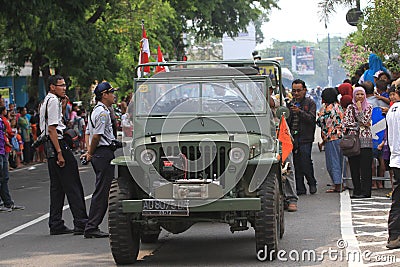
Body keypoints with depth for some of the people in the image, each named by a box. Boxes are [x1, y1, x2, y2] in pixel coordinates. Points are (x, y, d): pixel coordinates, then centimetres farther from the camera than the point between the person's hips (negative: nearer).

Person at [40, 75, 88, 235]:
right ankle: (81, 223, -10)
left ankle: (56, 225, 14)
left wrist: (63, 106, 15)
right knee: (72, 185, -9)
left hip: (51, 146, 10)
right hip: (57, 144, -10)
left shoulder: (48, 100, 18)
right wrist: (60, 153, -22)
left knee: (57, 186, 12)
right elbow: (52, 129, -20)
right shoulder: (53, 101, -13)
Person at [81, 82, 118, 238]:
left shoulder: (96, 111, 20)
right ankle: (91, 228, -11)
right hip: (104, 153, -11)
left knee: (102, 191, 12)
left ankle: (92, 227, 13)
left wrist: (89, 152, 13)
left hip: (98, 155, 11)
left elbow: (88, 133, 22)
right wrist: (90, 153, -6)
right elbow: (96, 136, -18)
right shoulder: (103, 112, -13)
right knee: (101, 192, -10)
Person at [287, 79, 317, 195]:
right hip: (293, 137, 5)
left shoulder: (310, 103, 2)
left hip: (305, 138, -5)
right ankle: (300, 188, 8)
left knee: (305, 162, -11)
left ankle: (312, 184, 9)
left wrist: (300, 111, -24)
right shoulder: (291, 103, 18)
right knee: (297, 164, 3)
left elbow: (311, 118, -11)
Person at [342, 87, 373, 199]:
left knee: (365, 166, -7)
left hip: (365, 140, -3)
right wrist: (359, 125, -5)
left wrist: (359, 109, -4)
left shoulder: (368, 107, 6)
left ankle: (365, 191, -7)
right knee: (354, 166, 2)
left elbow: (365, 121, -8)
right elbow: (346, 123, 3)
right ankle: (357, 190, 8)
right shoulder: (350, 108, 12)